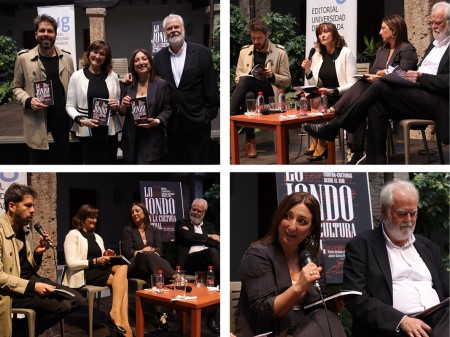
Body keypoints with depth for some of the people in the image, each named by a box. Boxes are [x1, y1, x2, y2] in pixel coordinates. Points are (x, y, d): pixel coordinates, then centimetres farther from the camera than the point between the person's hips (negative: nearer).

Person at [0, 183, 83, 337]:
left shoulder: (25, 229, 12)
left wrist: (37, 253, -2)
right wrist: (31, 286, -25)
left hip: (32, 279, 9)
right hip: (13, 289, -9)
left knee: (76, 300, 0)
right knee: (62, 306, -22)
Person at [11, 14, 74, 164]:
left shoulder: (66, 57, 4)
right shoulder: (24, 58, -4)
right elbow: (16, 87, 4)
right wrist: (28, 100, -15)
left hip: (62, 118, 3)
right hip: (37, 120, -3)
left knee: (64, 159, 13)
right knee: (38, 162, 8)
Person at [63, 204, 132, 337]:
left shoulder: (97, 237, 25)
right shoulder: (73, 235, 3)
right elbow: (71, 263, -10)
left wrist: (106, 257, -1)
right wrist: (95, 261, -16)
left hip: (99, 270, 7)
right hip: (84, 274, -7)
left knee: (122, 267, -27)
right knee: (121, 279, -27)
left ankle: (115, 312, -37)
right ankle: (123, 323, -32)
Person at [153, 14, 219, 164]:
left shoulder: (202, 52, -3)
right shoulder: (159, 57, 7)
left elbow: (211, 88, -4)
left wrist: (208, 116, -7)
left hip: (197, 123, -3)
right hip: (172, 124, 3)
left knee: (198, 161, 3)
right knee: (175, 161, 10)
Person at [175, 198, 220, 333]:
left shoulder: (209, 226, 30)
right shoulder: (182, 223, 21)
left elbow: (216, 243, 9)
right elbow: (187, 237, -3)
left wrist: (196, 239, 1)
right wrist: (207, 237, 7)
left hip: (207, 260, 3)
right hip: (189, 260, -3)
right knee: (212, 252, -37)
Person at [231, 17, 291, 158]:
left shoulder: (280, 52, 9)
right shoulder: (245, 51, 17)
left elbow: (287, 81, 9)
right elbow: (238, 78, 18)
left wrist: (272, 76, -11)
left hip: (270, 93, -3)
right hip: (248, 90, 3)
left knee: (246, 80, -35)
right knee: (249, 96, -39)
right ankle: (250, 141, -35)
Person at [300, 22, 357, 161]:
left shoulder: (346, 53, -3)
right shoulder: (317, 56, 13)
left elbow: (352, 84, -10)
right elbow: (313, 86, 10)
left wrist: (332, 91, -24)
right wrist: (308, 71, -7)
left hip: (340, 98, -4)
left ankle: (320, 146, -12)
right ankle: (317, 143, -14)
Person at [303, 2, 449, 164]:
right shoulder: (435, 44, 25)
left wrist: (421, 78, -20)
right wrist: (411, 75, 2)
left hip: (436, 102, -8)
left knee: (380, 87, -22)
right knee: (377, 107, -18)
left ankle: (332, 127, -16)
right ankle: (375, 164, -20)